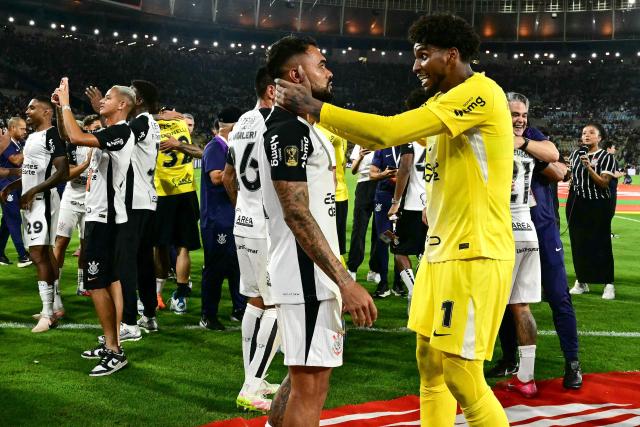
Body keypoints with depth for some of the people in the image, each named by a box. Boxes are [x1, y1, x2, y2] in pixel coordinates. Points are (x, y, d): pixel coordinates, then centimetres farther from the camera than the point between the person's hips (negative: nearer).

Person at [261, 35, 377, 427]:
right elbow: (297, 215, -22)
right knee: (310, 386, -5)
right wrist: (346, 282, -24)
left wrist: (339, 279, 23)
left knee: (304, 377, 18)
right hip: (307, 277, -10)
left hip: (316, 275, 10)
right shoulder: (287, 130, -15)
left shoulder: (305, 128, 17)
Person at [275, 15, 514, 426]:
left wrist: (313, 108, -14)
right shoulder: (443, 102, 15)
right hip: (443, 251, 9)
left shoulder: (481, 92, -15)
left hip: (476, 255, -9)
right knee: (429, 361, 11)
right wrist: (313, 105, 3)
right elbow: (380, 138, 13)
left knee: (461, 375, -5)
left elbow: (389, 132, -22)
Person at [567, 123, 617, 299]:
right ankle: (581, 282, 17)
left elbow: (604, 183, -14)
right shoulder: (575, 153, 10)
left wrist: (588, 167, -22)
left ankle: (609, 284, 2)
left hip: (598, 205, -5)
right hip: (576, 203, 5)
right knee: (578, 242, 7)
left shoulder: (606, 157, -5)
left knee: (600, 244, -4)